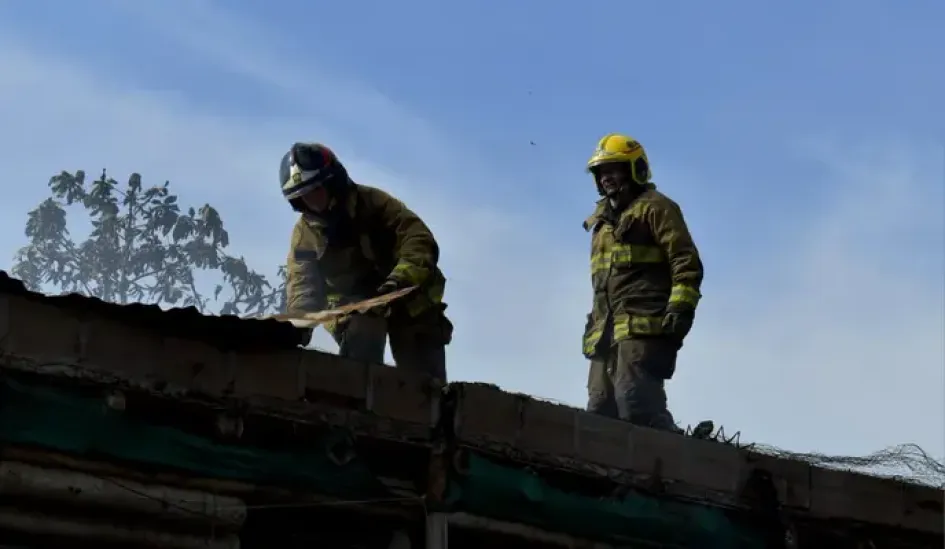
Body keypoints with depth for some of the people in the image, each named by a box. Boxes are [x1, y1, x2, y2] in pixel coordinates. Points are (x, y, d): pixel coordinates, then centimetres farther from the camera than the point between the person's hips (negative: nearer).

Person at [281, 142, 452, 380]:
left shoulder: (373, 202, -19)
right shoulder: (304, 233, -8)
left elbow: (419, 240, -30)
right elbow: (302, 285, -15)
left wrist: (401, 278, -50)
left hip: (404, 299, -2)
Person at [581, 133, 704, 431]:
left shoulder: (654, 208, 4)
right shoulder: (603, 221, 29)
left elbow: (686, 262, -7)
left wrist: (681, 307, -18)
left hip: (643, 328, -9)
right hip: (606, 332, 9)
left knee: (637, 406, -23)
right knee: (601, 413, -1)